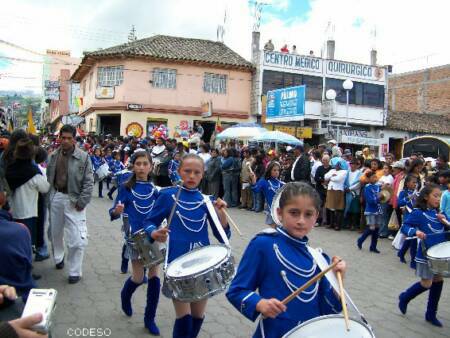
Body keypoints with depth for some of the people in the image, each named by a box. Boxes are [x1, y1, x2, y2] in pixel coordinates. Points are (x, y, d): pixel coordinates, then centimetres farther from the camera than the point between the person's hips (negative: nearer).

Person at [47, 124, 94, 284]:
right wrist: (49, 196, 4)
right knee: (55, 232, 21)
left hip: (73, 200, -4)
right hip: (56, 197, 5)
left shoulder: (83, 157, -10)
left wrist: (82, 201, -13)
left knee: (76, 238, -6)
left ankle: (75, 271, 9)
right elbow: (49, 177, 10)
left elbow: (88, 182, -9)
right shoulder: (53, 156, 3)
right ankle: (58, 258, 47)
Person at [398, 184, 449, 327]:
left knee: (438, 280, 11)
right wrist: (416, 231, -31)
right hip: (426, 253, -6)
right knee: (426, 284, -2)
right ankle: (405, 297, 26)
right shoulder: (418, 213, -12)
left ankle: (431, 314, 25)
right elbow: (405, 227, -14)